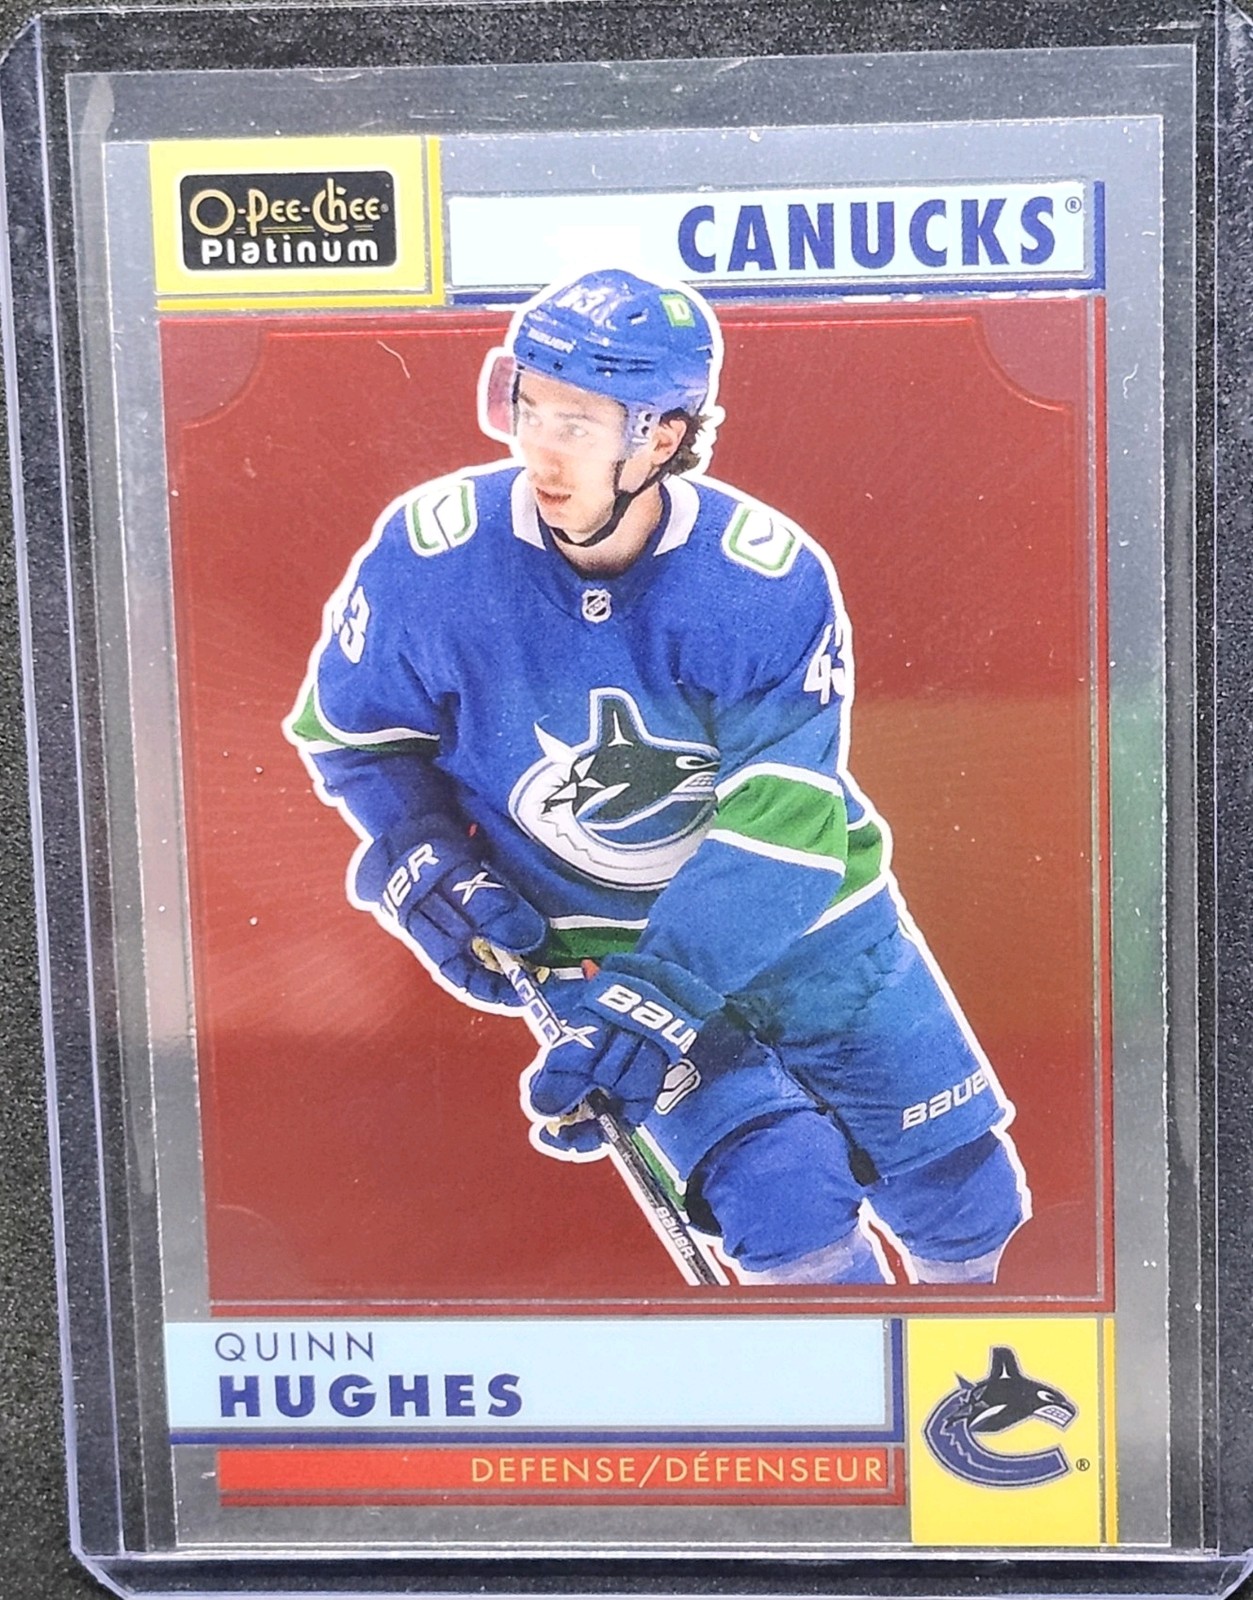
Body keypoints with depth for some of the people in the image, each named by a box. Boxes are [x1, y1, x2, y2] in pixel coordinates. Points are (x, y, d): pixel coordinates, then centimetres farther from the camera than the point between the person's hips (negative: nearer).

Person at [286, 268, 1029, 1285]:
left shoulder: (770, 578, -22)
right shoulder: (431, 551, -19)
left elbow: (782, 823, -24)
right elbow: (352, 734, -3)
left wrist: (656, 1002, -32)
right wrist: (424, 870, -18)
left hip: (802, 915, 1)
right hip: (592, 938, -1)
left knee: (966, 1202, 11)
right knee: (786, 1204, -15)